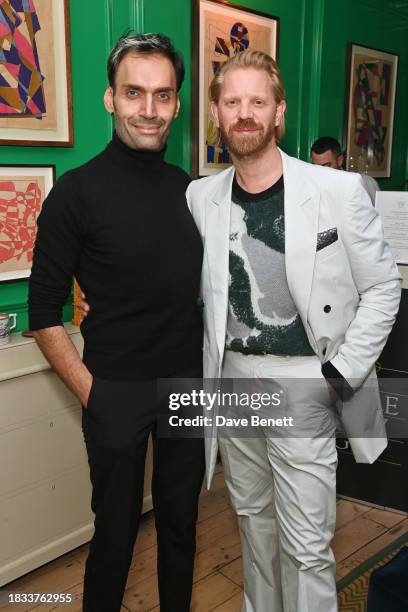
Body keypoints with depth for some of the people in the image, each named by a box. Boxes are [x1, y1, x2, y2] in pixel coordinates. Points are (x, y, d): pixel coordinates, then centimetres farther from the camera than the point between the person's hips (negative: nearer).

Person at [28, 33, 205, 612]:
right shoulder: (77, 191, -10)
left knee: (181, 519, 19)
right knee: (116, 528, 11)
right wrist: (90, 393, -12)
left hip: (189, 383, 5)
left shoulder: (190, 189, 5)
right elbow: (44, 312, -8)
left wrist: (212, 366, 6)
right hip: (117, 391, -4)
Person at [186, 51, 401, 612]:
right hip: (233, 380, 4)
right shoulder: (200, 197, 2)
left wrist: (343, 373, -8)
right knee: (253, 518, 21)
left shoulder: (338, 191, -9)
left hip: (304, 386, -4)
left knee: (306, 544, 2)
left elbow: (383, 287, -2)